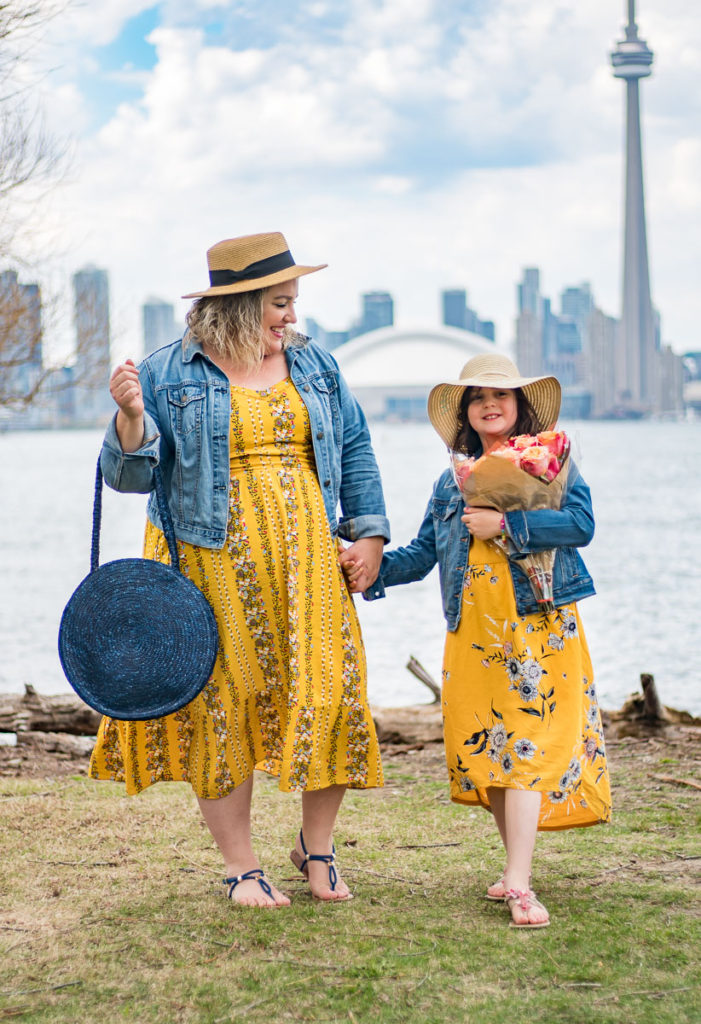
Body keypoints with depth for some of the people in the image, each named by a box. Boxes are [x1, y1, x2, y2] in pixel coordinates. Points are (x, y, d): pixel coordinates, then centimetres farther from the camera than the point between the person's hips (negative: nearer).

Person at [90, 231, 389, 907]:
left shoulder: (315, 367, 11)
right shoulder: (168, 376, -2)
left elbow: (355, 452, 17)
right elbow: (129, 474, -4)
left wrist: (369, 533, 8)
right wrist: (131, 416, -22)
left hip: (307, 563, 3)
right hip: (215, 567, -3)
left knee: (330, 695, -2)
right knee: (224, 705, 1)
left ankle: (316, 846, 19)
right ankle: (241, 867, 13)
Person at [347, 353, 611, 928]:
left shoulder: (553, 463, 4)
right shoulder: (451, 482, 17)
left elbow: (581, 524, -11)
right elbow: (423, 553, 15)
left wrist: (505, 524, -16)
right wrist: (373, 570, -1)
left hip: (538, 627, -5)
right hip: (474, 635, 5)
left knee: (526, 746, -13)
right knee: (486, 749, 4)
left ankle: (518, 884, -19)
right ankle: (519, 871, 15)